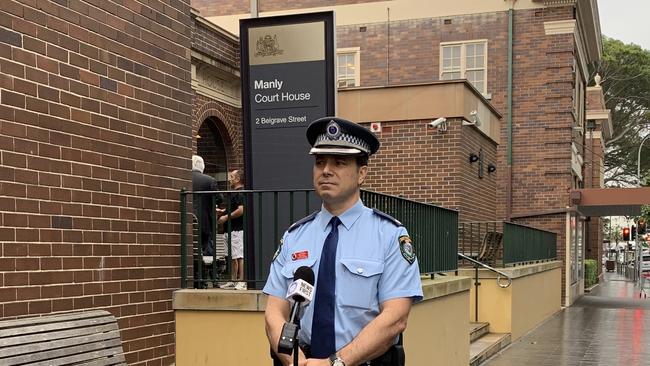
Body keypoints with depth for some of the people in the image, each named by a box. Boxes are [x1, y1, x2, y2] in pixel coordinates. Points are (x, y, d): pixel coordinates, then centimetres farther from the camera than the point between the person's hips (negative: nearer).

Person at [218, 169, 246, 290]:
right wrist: (223, 212, 17)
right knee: (233, 257, 13)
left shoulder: (240, 193, -12)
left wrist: (226, 217, -17)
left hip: (237, 230, -11)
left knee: (239, 257, -10)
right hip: (232, 230, 11)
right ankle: (234, 281, 19)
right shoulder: (235, 193, 21)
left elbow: (241, 210, -23)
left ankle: (242, 282, -10)